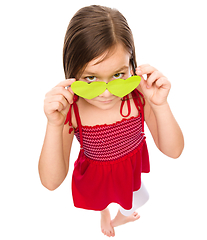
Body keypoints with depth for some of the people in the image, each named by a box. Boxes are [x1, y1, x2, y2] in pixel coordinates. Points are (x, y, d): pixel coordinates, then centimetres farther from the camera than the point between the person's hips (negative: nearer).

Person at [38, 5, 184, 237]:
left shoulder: (139, 94, -31)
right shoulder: (68, 109, -34)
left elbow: (173, 151, -24)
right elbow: (51, 182, -32)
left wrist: (160, 105, -41)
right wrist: (55, 125, -46)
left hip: (134, 168, 2)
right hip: (96, 174, -1)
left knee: (138, 199, 32)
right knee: (101, 198, 31)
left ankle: (122, 215, 71)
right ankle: (105, 214, 72)